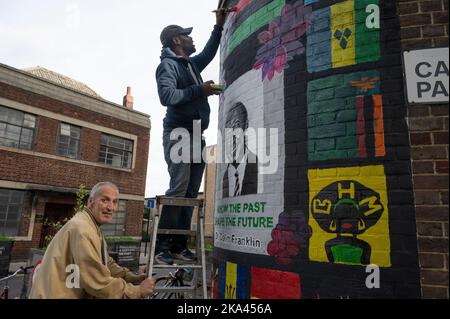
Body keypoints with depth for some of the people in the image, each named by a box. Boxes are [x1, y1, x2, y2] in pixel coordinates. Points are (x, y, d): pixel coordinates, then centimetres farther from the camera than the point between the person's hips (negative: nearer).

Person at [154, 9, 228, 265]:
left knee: (191, 192, 2)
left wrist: (219, 26, 38)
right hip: (178, 134, -8)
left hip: (196, 135, 8)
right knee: (178, 189, -16)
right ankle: (161, 245, -9)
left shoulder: (191, 64, 23)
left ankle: (179, 244, 6)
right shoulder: (168, 64, -1)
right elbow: (167, 96, -17)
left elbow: (209, 53, 41)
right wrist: (199, 90, -14)